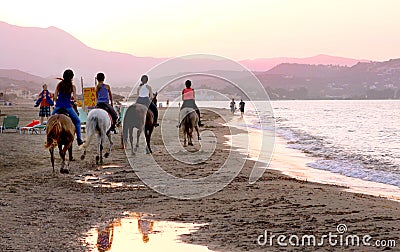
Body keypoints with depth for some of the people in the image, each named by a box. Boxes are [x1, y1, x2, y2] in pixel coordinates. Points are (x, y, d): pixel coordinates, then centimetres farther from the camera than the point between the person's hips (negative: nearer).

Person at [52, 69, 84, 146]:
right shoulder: (72, 86, -3)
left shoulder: (59, 84, 3)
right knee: (77, 121, 15)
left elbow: (55, 97, 0)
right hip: (67, 106, -2)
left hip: (58, 106, 2)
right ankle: (79, 139, 8)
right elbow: (73, 97, -10)